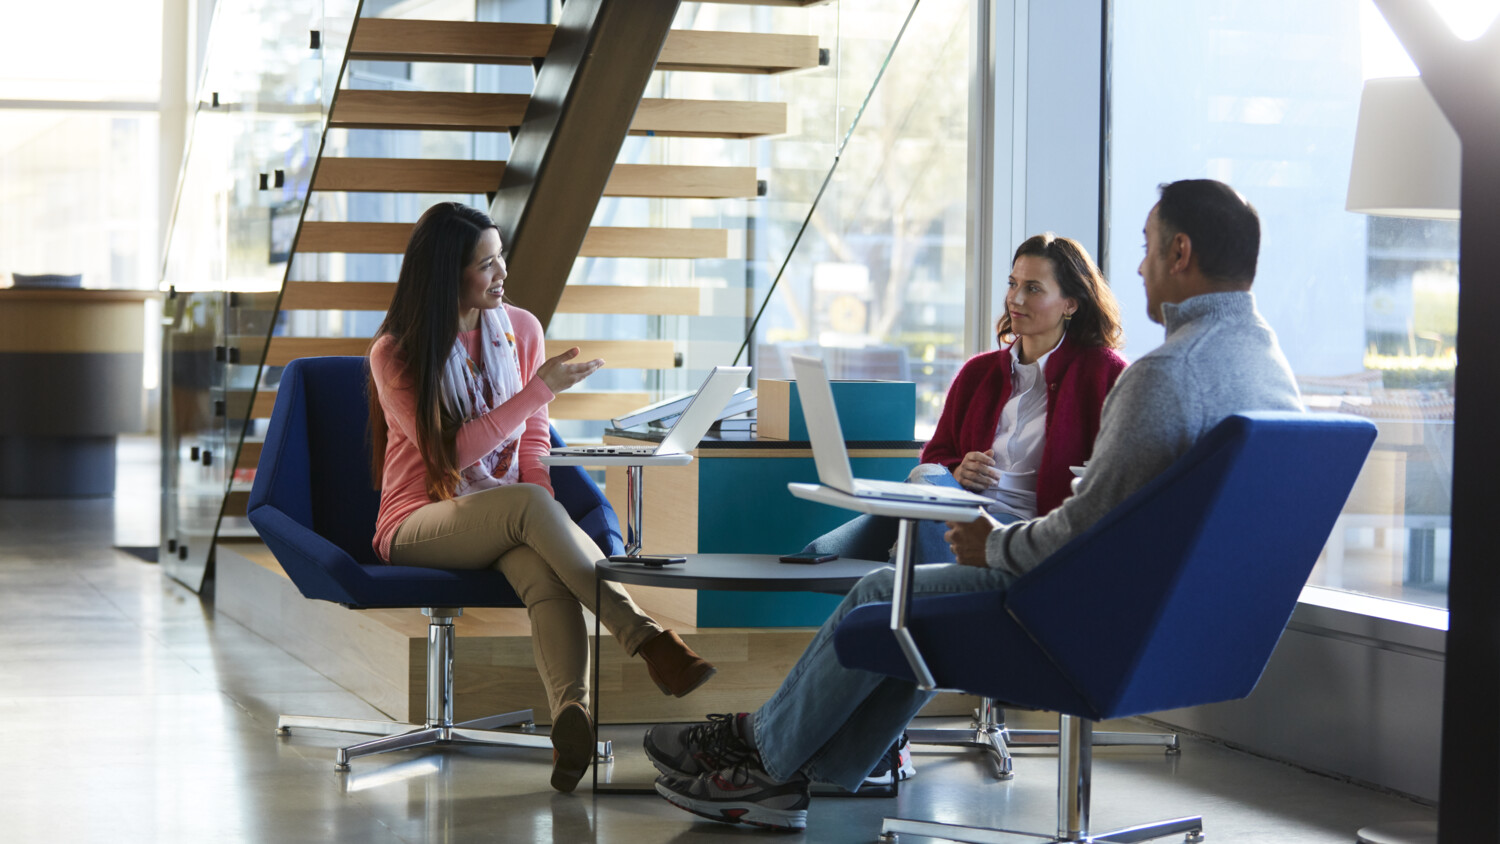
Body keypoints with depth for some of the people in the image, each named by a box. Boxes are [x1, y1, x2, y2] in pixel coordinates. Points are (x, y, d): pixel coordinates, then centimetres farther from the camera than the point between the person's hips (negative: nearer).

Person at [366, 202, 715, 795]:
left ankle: (572, 714, -63)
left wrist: (544, 515, -10)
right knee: (527, 502, -37)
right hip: (420, 524, -3)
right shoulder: (394, 353, -5)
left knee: (546, 575, -35)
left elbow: (533, 442, 11)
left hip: (504, 521, 3)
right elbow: (451, 451, -15)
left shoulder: (520, 330, 9)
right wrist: (541, 389, -19)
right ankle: (648, 641, -46)